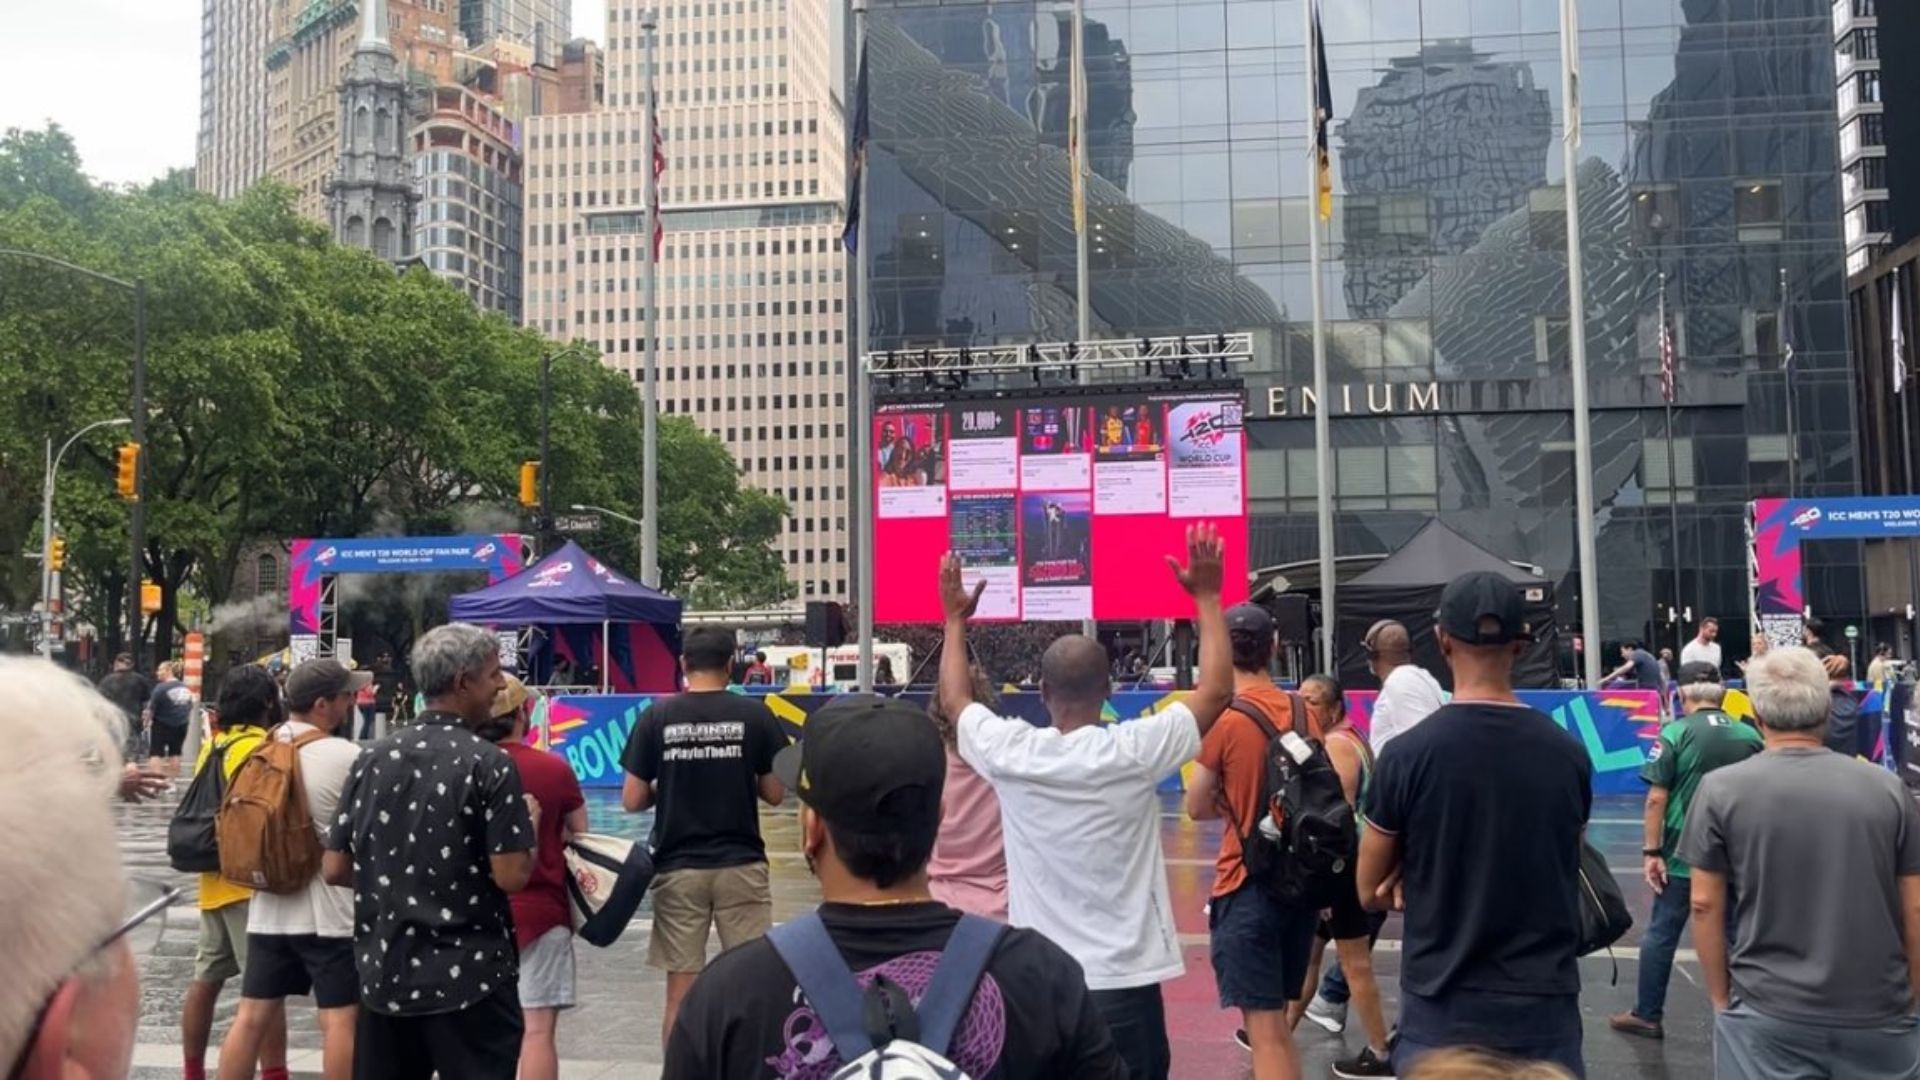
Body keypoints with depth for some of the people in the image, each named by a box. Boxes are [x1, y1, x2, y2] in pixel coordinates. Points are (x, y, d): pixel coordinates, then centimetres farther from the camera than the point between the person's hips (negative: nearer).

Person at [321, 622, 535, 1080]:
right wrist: (528, 822, 1)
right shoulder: (489, 763, -13)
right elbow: (512, 876, -17)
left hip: (382, 973, 5)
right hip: (469, 975, -5)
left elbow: (335, 870, 5)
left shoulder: (373, 759, 3)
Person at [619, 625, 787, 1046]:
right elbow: (774, 793, 1)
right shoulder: (754, 714, -4)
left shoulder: (656, 716, -3)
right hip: (741, 865, -1)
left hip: (677, 868, 1)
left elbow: (632, 801, -2)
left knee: (681, 991, 6)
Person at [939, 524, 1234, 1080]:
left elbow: (955, 700, 14)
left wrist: (956, 619, 26)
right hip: (1124, 979, -2)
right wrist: (1207, 598, 9)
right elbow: (1217, 690, 0)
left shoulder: (1009, 753, -7)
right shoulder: (1134, 751, -13)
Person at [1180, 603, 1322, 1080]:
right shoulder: (1303, 713, 3)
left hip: (1247, 888, -6)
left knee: (1265, 1032, -3)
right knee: (1277, 1021, 21)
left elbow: (1197, 807, -6)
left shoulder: (1224, 719, -13)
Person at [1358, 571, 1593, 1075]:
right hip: (1543, 1005, 2)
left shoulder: (1407, 755, -12)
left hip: (1443, 1008, -2)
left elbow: (1371, 891, -1)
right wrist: (1418, 881, 2)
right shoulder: (1569, 754, -4)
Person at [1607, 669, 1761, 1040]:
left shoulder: (1675, 734, -9)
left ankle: (1647, 1015, 13)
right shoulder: (1750, 736, 0)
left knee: (1661, 934, 7)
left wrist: (1651, 851, -8)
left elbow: (1657, 797, -13)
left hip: (1683, 855, -3)